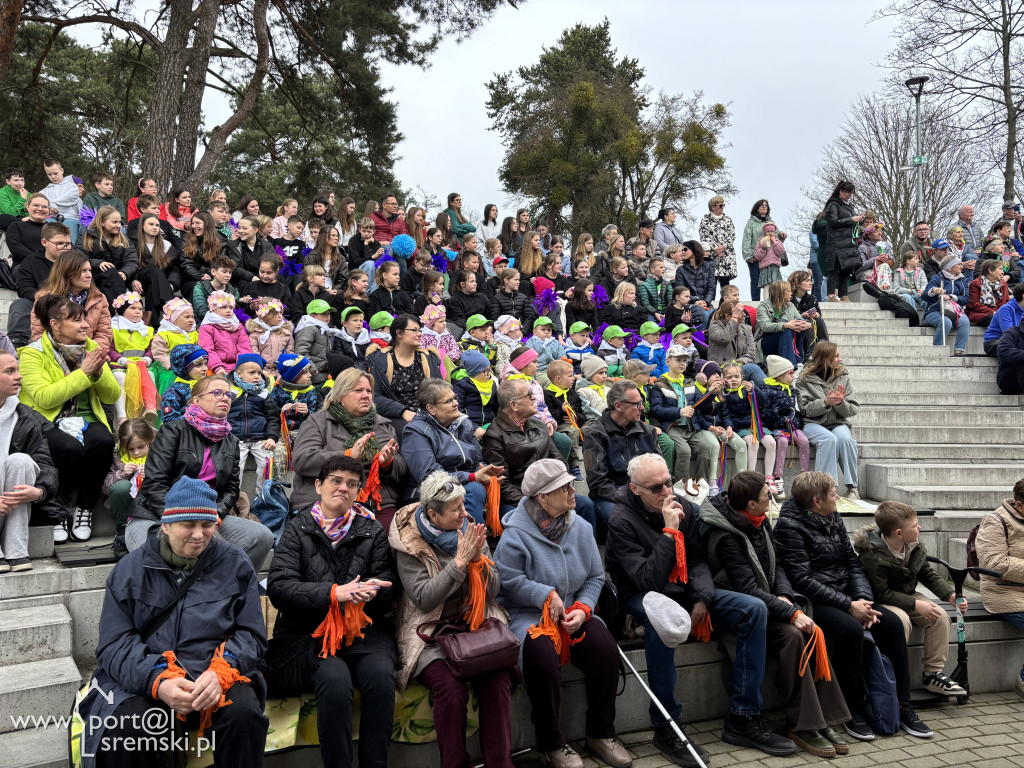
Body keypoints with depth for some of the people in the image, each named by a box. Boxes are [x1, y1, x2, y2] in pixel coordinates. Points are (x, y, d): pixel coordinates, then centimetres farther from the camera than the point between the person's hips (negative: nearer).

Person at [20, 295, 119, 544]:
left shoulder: (91, 349, 10)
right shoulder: (33, 354, -4)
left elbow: (113, 397, 6)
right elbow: (44, 398, -20)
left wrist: (98, 372, -12)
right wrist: (83, 373, -19)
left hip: (86, 420, 4)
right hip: (48, 423, -4)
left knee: (103, 441, -30)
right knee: (71, 449, -35)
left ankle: (84, 508, -10)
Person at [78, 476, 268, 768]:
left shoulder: (235, 564, 5)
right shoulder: (130, 569, 5)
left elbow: (251, 634, 5)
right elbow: (114, 645, -1)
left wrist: (221, 672, -17)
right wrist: (158, 682, -20)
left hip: (218, 674, 0)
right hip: (141, 677, 0)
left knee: (244, 713, -30)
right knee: (121, 732, -30)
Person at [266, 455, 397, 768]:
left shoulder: (373, 530, 12)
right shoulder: (297, 528, 7)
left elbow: (389, 589, 8)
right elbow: (278, 587, -6)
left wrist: (370, 591, -17)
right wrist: (335, 593, -17)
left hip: (365, 627, 2)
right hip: (312, 629, -2)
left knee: (381, 674, -27)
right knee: (335, 679, -30)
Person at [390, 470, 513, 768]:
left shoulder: (472, 532, 6)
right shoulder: (410, 543, -6)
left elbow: (493, 590, 4)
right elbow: (425, 599, -15)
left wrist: (479, 559, -14)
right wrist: (459, 562, -19)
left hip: (476, 626, 3)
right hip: (431, 633, -3)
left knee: (498, 680, -23)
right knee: (451, 688, -28)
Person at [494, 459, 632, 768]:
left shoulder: (580, 527, 4)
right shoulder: (516, 534, -12)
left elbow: (595, 577, 8)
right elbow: (509, 582, -14)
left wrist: (582, 609, -8)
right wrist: (547, 595, -14)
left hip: (572, 613, 5)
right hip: (527, 615, -4)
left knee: (604, 645, -22)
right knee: (541, 653, -34)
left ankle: (600, 734, 0)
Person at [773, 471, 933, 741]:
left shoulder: (833, 519, 11)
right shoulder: (790, 526, -14)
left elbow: (852, 562, 10)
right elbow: (802, 580, -19)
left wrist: (863, 598, -8)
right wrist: (848, 606, -20)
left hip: (845, 594, 8)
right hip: (813, 601, -8)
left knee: (892, 622, -12)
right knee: (851, 629, -31)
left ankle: (903, 707, -2)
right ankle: (853, 711, -13)